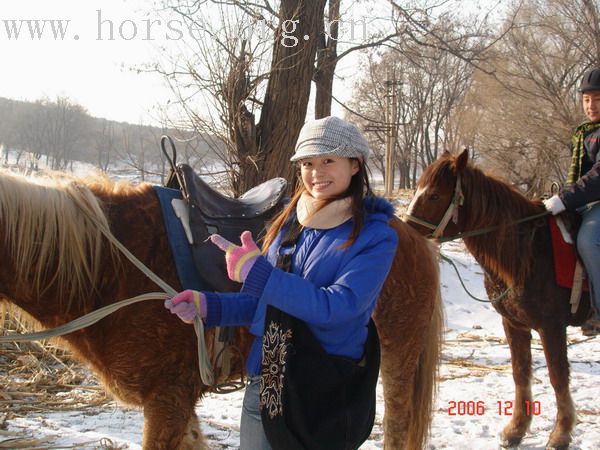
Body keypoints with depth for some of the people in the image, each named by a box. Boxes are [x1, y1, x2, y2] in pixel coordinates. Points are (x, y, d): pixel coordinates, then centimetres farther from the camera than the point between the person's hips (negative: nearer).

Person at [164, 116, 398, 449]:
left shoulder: (376, 237, -12)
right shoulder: (289, 223, 5)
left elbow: (336, 307, -24)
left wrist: (257, 273, -29)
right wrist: (208, 306, -2)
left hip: (325, 393, -5)